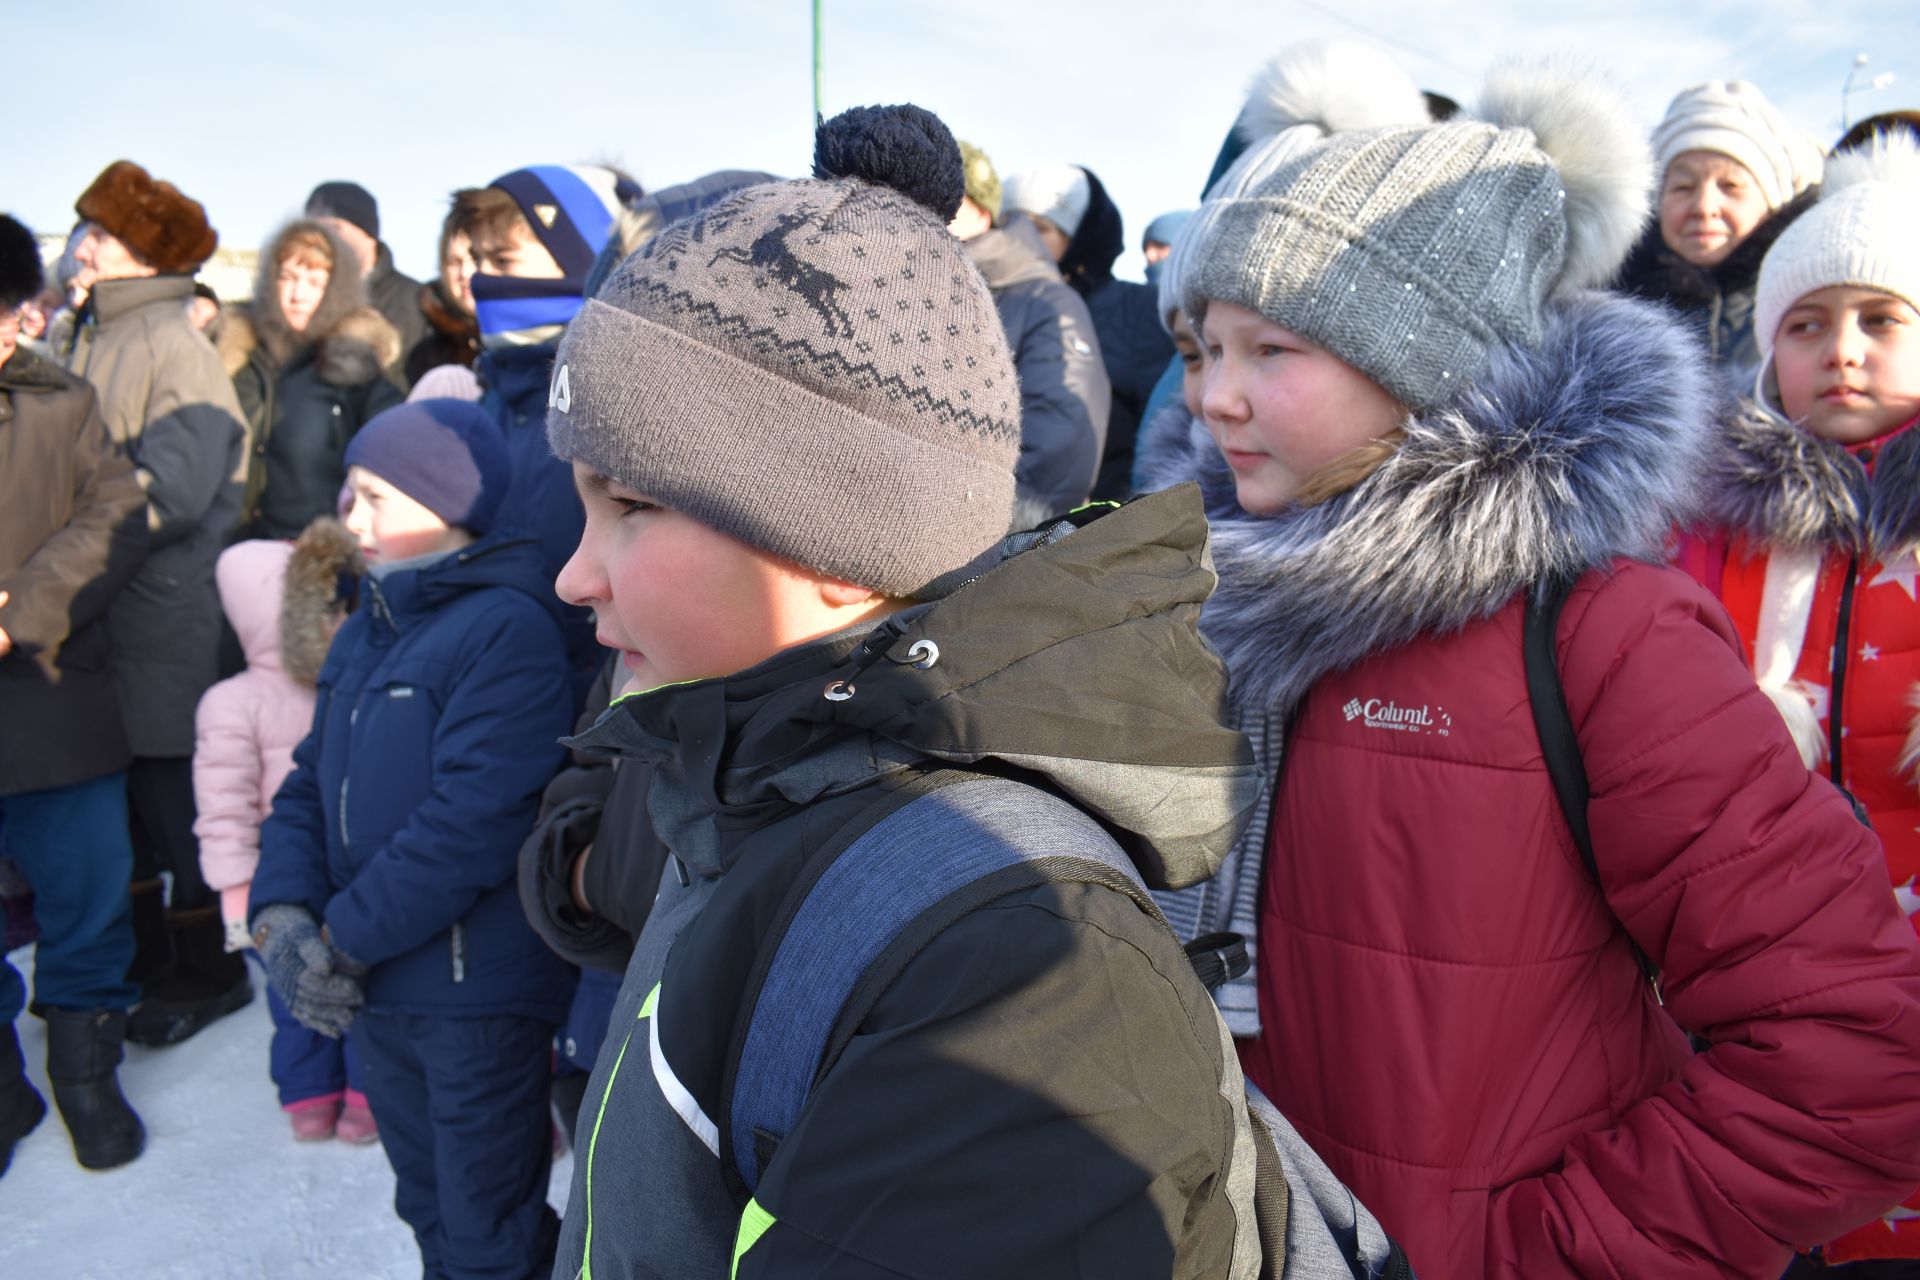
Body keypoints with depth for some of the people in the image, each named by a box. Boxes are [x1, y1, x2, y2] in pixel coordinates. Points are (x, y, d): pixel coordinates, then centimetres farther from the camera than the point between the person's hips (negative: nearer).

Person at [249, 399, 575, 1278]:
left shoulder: (506, 627, -17)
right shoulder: (367, 630, 9)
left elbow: (474, 820, -24)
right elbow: (309, 785, 9)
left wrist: (346, 937, -18)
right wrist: (281, 913, -7)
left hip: (476, 996, -8)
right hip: (370, 991, 8)